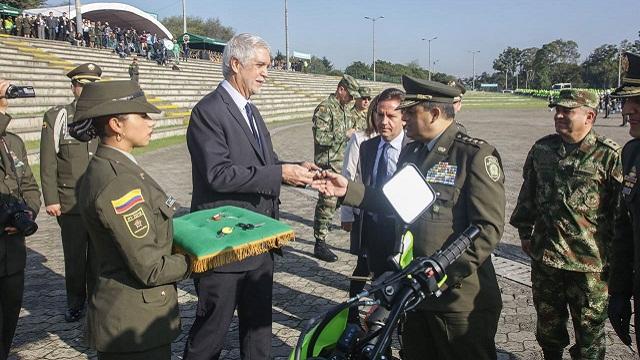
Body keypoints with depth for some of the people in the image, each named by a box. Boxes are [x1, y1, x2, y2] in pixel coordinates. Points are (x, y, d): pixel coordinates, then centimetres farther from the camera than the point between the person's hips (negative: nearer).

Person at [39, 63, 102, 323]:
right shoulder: (56, 117, -1)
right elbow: (48, 163, -1)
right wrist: (50, 199, -5)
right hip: (70, 203, -1)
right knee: (74, 257, 8)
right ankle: (75, 303, 27)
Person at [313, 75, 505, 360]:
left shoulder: (476, 155, -14)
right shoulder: (411, 151, 12)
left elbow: (488, 227, -18)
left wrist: (448, 273, -23)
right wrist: (348, 190, 4)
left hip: (461, 297, -7)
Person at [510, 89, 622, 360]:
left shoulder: (608, 155, -9)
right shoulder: (542, 149, 5)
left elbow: (621, 208, -6)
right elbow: (528, 193, 15)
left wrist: (614, 253, -5)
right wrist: (524, 231, 15)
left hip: (589, 263, -4)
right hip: (544, 256, 5)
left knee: (589, 329, 9)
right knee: (548, 324, 20)